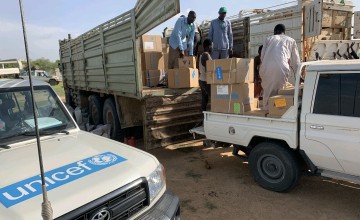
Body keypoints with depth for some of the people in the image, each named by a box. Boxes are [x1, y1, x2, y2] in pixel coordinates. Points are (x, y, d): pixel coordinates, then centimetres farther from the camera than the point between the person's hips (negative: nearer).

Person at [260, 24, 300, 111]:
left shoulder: (269, 39, 26)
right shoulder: (291, 41, 25)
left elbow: (262, 56, 20)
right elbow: (295, 60, 24)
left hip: (266, 67, 1)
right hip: (281, 68, -1)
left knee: (268, 90, 11)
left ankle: (267, 110, 12)